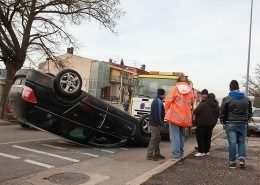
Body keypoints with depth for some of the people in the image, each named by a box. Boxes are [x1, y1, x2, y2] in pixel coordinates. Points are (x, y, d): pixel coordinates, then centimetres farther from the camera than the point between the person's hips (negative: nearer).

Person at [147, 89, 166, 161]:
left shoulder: (156, 100, 17)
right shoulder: (159, 101, -16)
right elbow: (158, 114, -20)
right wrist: (159, 123, -17)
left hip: (153, 123, 11)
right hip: (155, 123, -11)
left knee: (157, 139, 17)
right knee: (154, 139, -5)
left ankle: (157, 154, 25)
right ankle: (149, 155, 0)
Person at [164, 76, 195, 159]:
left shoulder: (174, 89, -6)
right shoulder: (191, 92, 6)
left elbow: (167, 103, -7)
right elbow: (191, 104, 10)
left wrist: (168, 111, 9)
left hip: (174, 116, -5)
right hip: (185, 117, 5)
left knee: (174, 136, 0)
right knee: (181, 135, 17)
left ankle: (176, 154, 0)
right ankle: (181, 153, 24)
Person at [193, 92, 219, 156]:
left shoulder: (203, 104, -13)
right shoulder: (216, 105, 5)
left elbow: (196, 112, -19)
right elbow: (218, 114, 13)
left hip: (202, 123, -6)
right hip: (211, 123, 6)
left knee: (200, 137, 4)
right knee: (208, 137, 16)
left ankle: (201, 151, 3)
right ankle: (206, 151, 21)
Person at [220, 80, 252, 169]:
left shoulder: (226, 99, -8)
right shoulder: (247, 99, 6)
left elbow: (222, 113, -6)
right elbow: (250, 113, 12)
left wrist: (224, 122, 9)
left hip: (231, 124, -3)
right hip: (243, 124, 3)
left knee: (232, 143, 2)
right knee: (241, 142, 15)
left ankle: (232, 162, 8)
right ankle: (242, 158, 0)